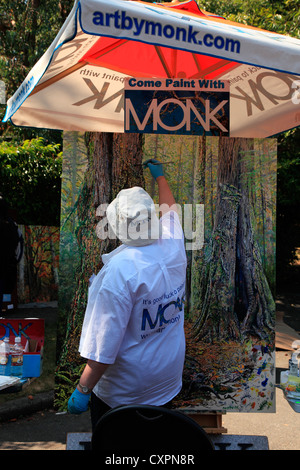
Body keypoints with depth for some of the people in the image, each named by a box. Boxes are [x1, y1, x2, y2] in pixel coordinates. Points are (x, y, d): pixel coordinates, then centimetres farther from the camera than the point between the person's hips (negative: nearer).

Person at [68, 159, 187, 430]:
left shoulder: (120, 269, -28)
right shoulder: (173, 247, -10)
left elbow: (104, 344, -27)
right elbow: (170, 209, 15)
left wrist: (83, 390, -17)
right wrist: (159, 175, 31)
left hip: (123, 392, -6)